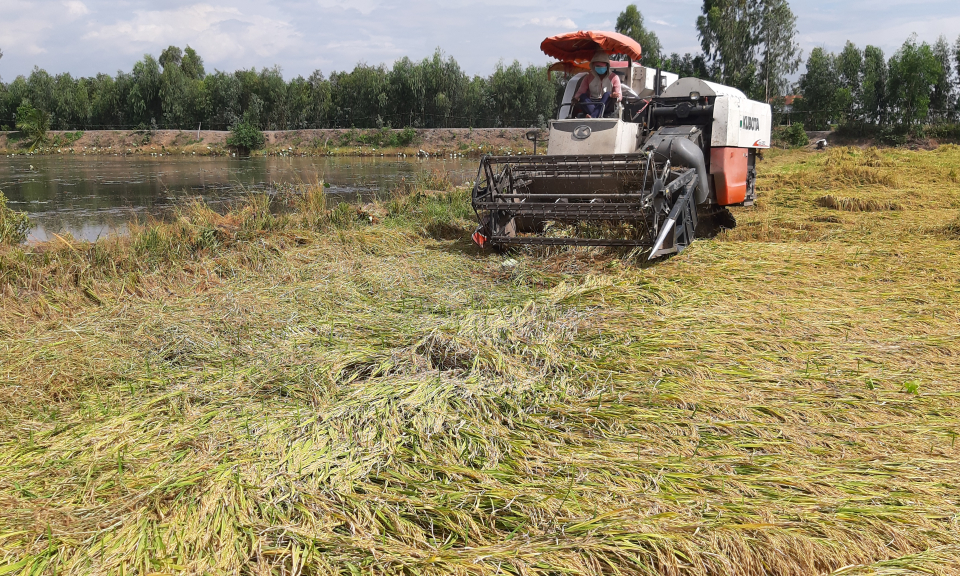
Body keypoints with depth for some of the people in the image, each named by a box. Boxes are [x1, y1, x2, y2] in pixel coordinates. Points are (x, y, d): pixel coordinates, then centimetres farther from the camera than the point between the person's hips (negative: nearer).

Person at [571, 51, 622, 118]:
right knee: (583, 97, -26)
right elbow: (580, 92, 5)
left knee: (607, 94, -31)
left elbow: (619, 95, 3)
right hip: (591, 105, 1)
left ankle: (593, 117, -55)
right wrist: (576, 98, -21)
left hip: (607, 106, -1)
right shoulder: (589, 77, 16)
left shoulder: (614, 77, 11)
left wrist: (616, 96, -25)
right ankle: (597, 116, -53)